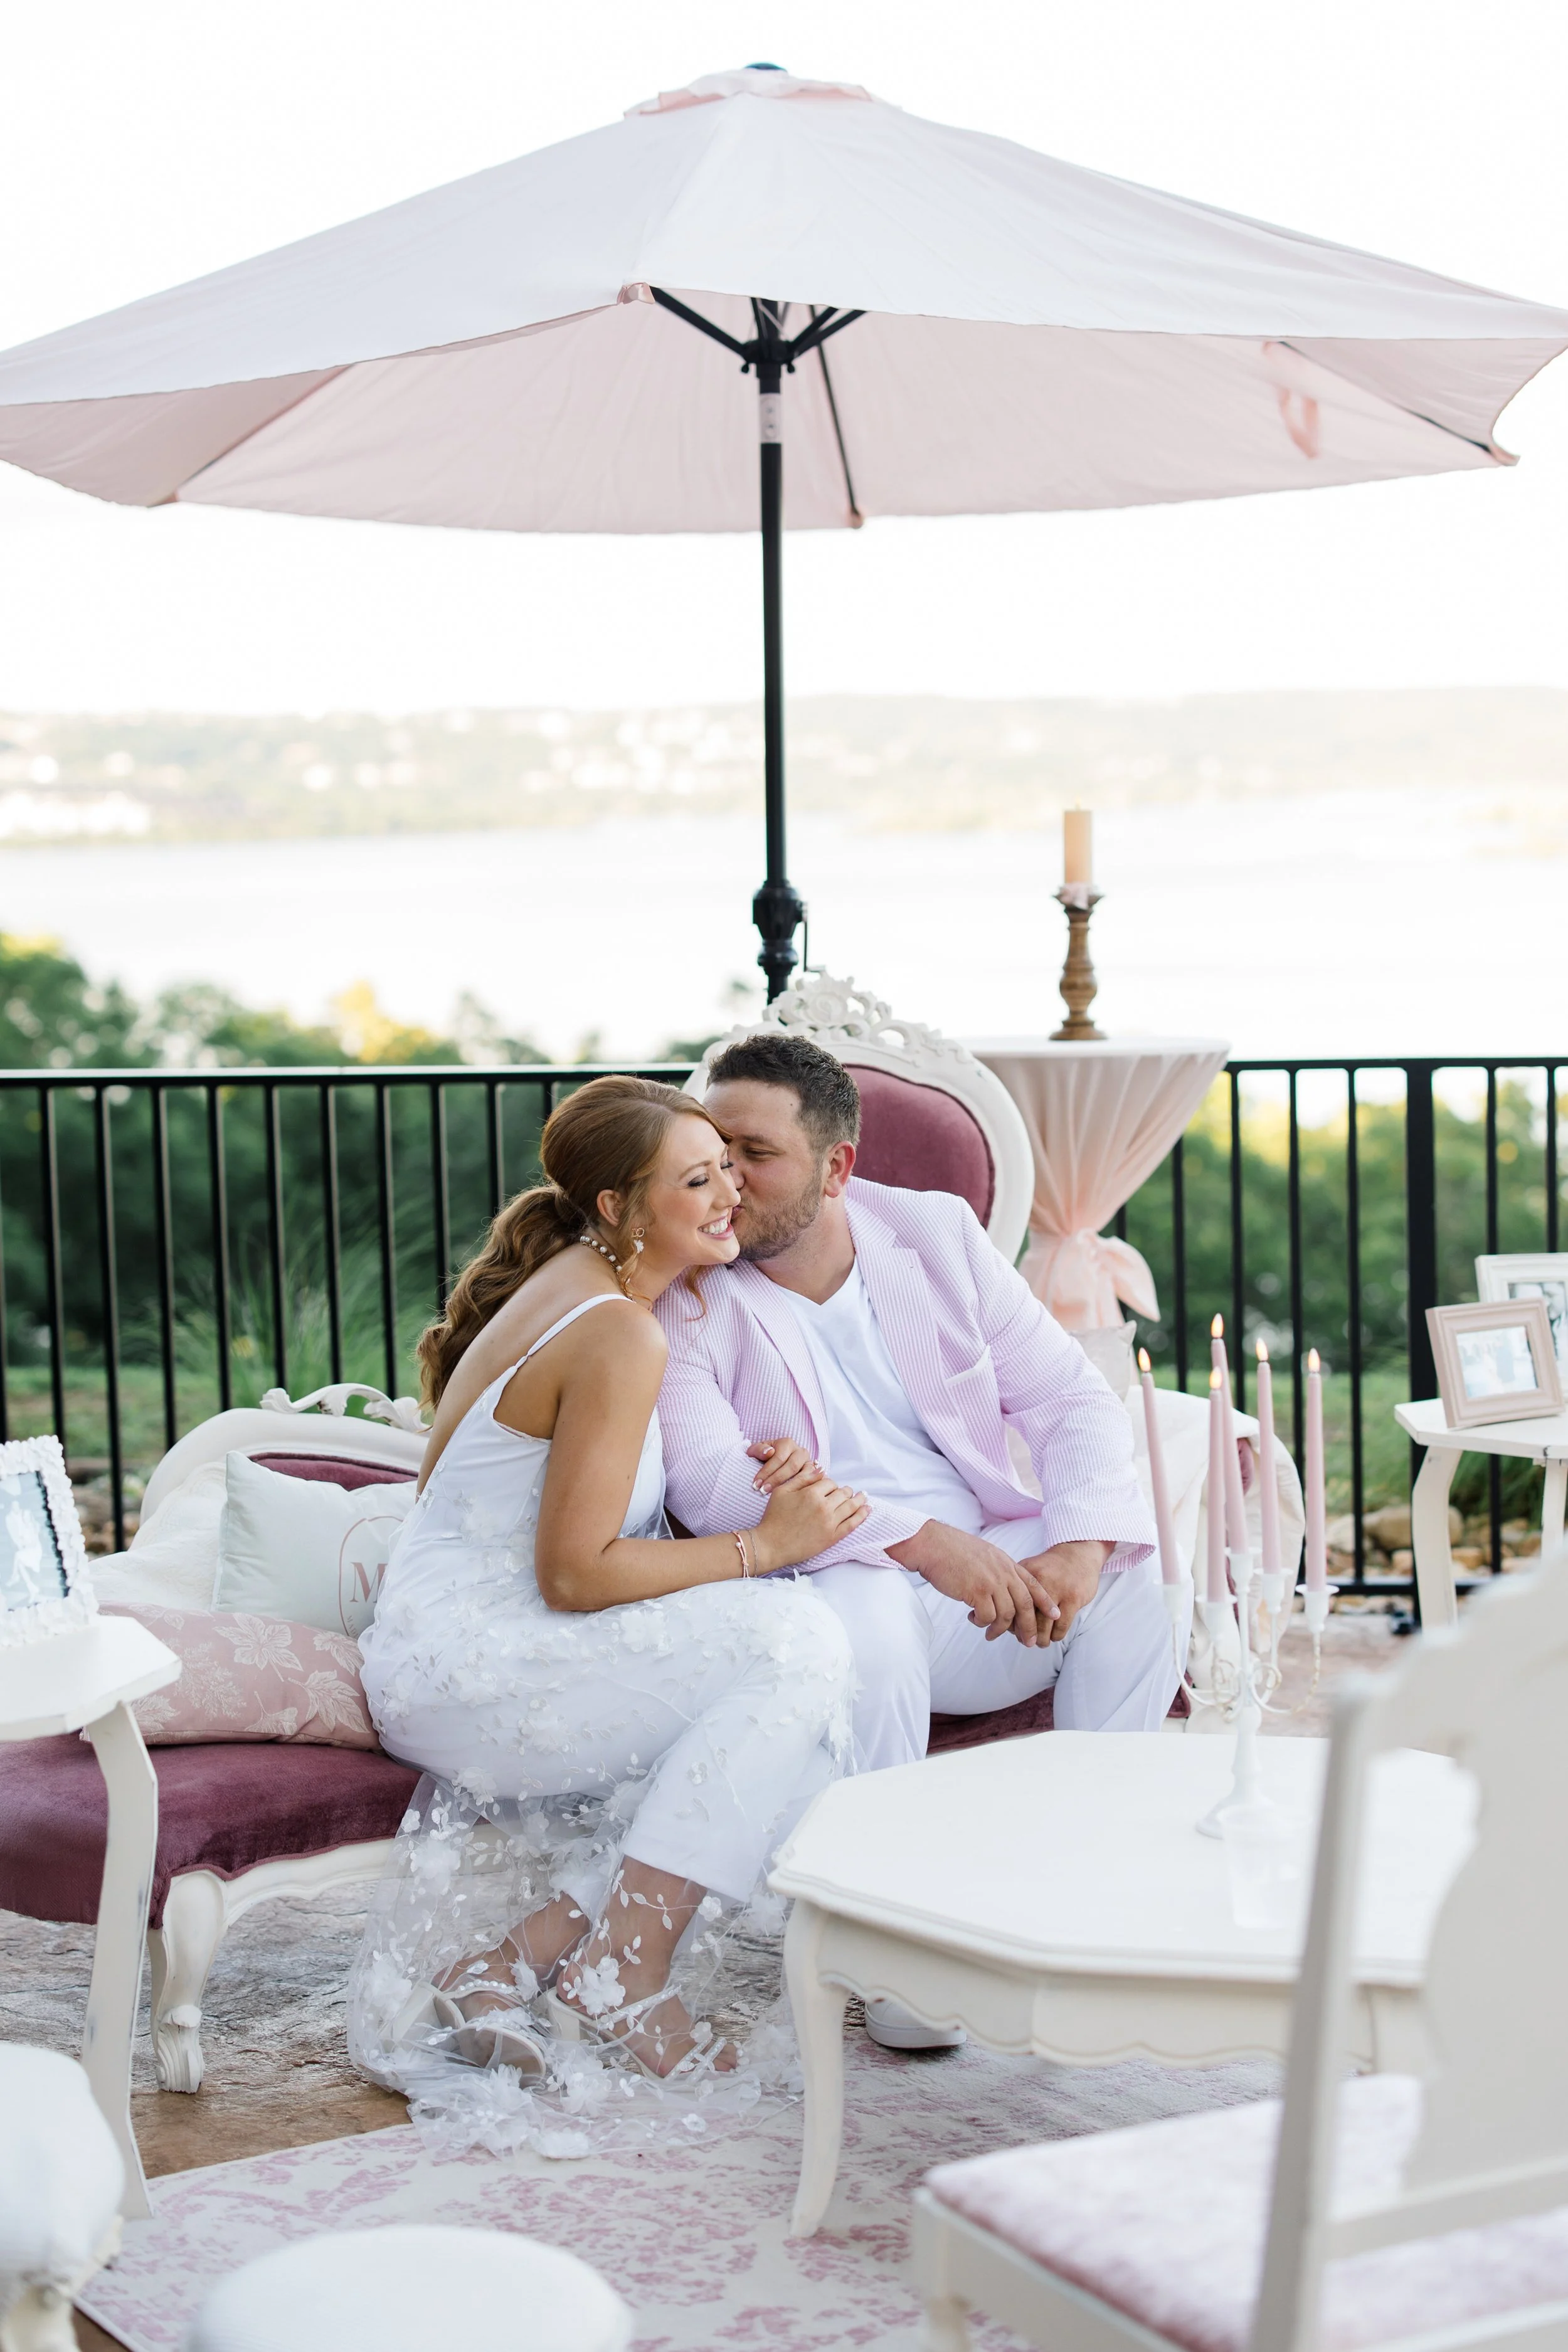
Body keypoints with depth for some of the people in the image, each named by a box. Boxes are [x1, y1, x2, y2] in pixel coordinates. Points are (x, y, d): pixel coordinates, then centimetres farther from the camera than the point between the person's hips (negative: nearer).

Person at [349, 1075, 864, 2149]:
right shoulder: (619, 1335, -17)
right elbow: (575, 1573, -22)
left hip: (448, 1667, 10)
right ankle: (620, 1972, -15)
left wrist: (757, 1489, 0)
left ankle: (502, 1964, -1)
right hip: (469, 1667, -10)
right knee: (794, 1640, -20)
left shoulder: (562, 1289, 14)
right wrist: (765, 1547, -14)